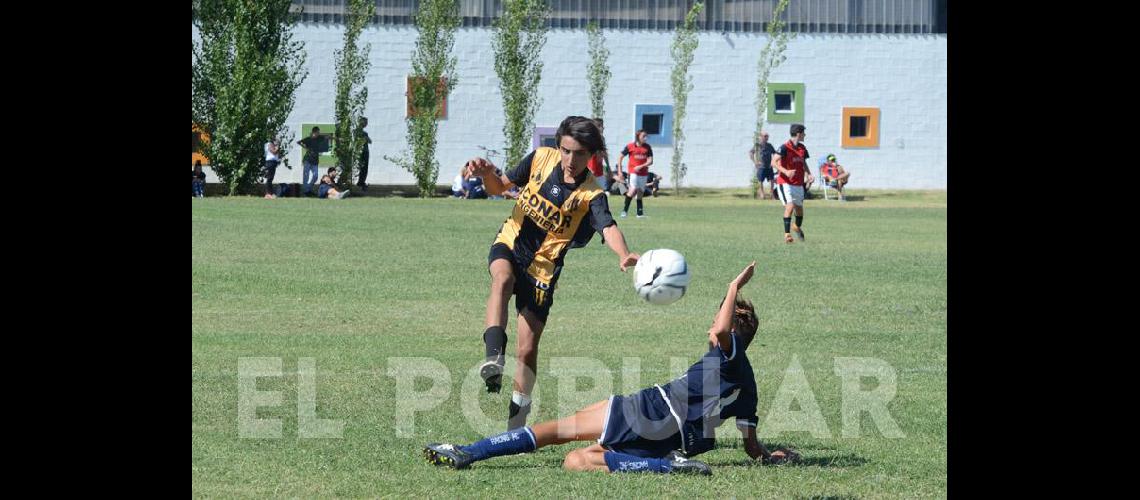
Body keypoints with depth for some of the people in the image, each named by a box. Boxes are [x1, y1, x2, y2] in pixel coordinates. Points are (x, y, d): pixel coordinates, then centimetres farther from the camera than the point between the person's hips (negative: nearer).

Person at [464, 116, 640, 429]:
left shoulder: (590, 195, -16)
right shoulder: (540, 159, -6)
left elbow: (608, 228, -35)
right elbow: (499, 187, 7)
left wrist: (624, 256, -56)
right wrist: (486, 174, -16)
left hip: (542, 269, -1)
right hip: (510, 246, 1)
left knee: (528, 348, 0)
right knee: (502, 279, -36)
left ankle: (516, 421, 17)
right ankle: (494, 358, -52)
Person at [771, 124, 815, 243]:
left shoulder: (802, 148, 9)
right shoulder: (785, 147, -14)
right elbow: (774, 162, -19)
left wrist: (809, 174, 4)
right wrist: (786, 171, -33)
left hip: (798, 183, 7)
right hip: (785, 183, -7)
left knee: (799, 207, 15)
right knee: (790, 205, -21)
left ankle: (797, 227, 45)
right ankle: (787, 234, -17)